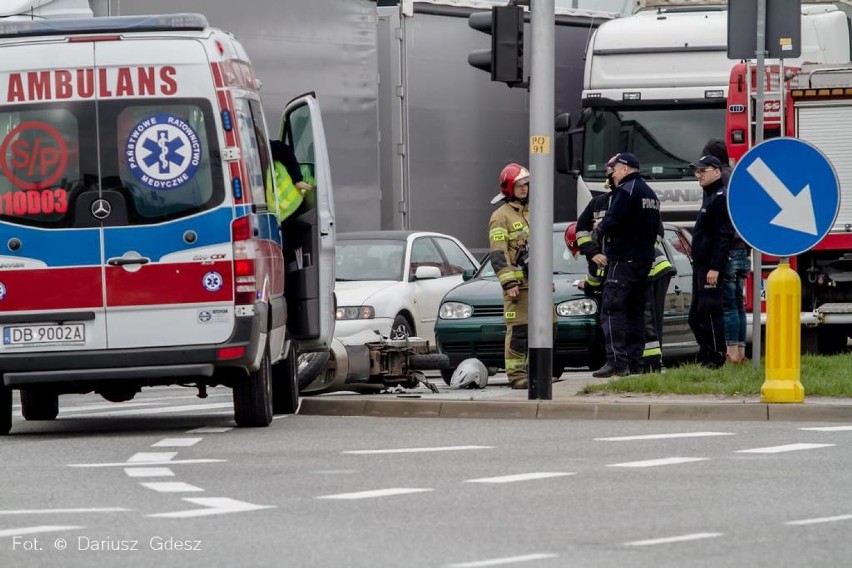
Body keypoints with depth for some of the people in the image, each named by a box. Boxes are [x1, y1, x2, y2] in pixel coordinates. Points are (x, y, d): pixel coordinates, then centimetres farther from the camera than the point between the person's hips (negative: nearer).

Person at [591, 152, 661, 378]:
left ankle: (617, 361, -18)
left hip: (624, 260, -10)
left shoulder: (626, 190, -12)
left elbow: (612, 221, -20)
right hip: (645, 260, 10)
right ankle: (634, 361, 11)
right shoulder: (649, 193, 18)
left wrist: (600, 230, 1)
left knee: (612, 311, -10)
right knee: (635, 311, 12)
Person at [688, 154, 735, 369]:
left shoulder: (721, 198, -12)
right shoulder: (709, 197, 20)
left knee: (710, 311, -11)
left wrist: (715, 268, -24)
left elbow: (723, 236, -20)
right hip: (701, 266, 11)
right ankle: (705, 357, 17)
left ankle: (716, 358, -10)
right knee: (696, 316, 12)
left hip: (711, 267, -11)